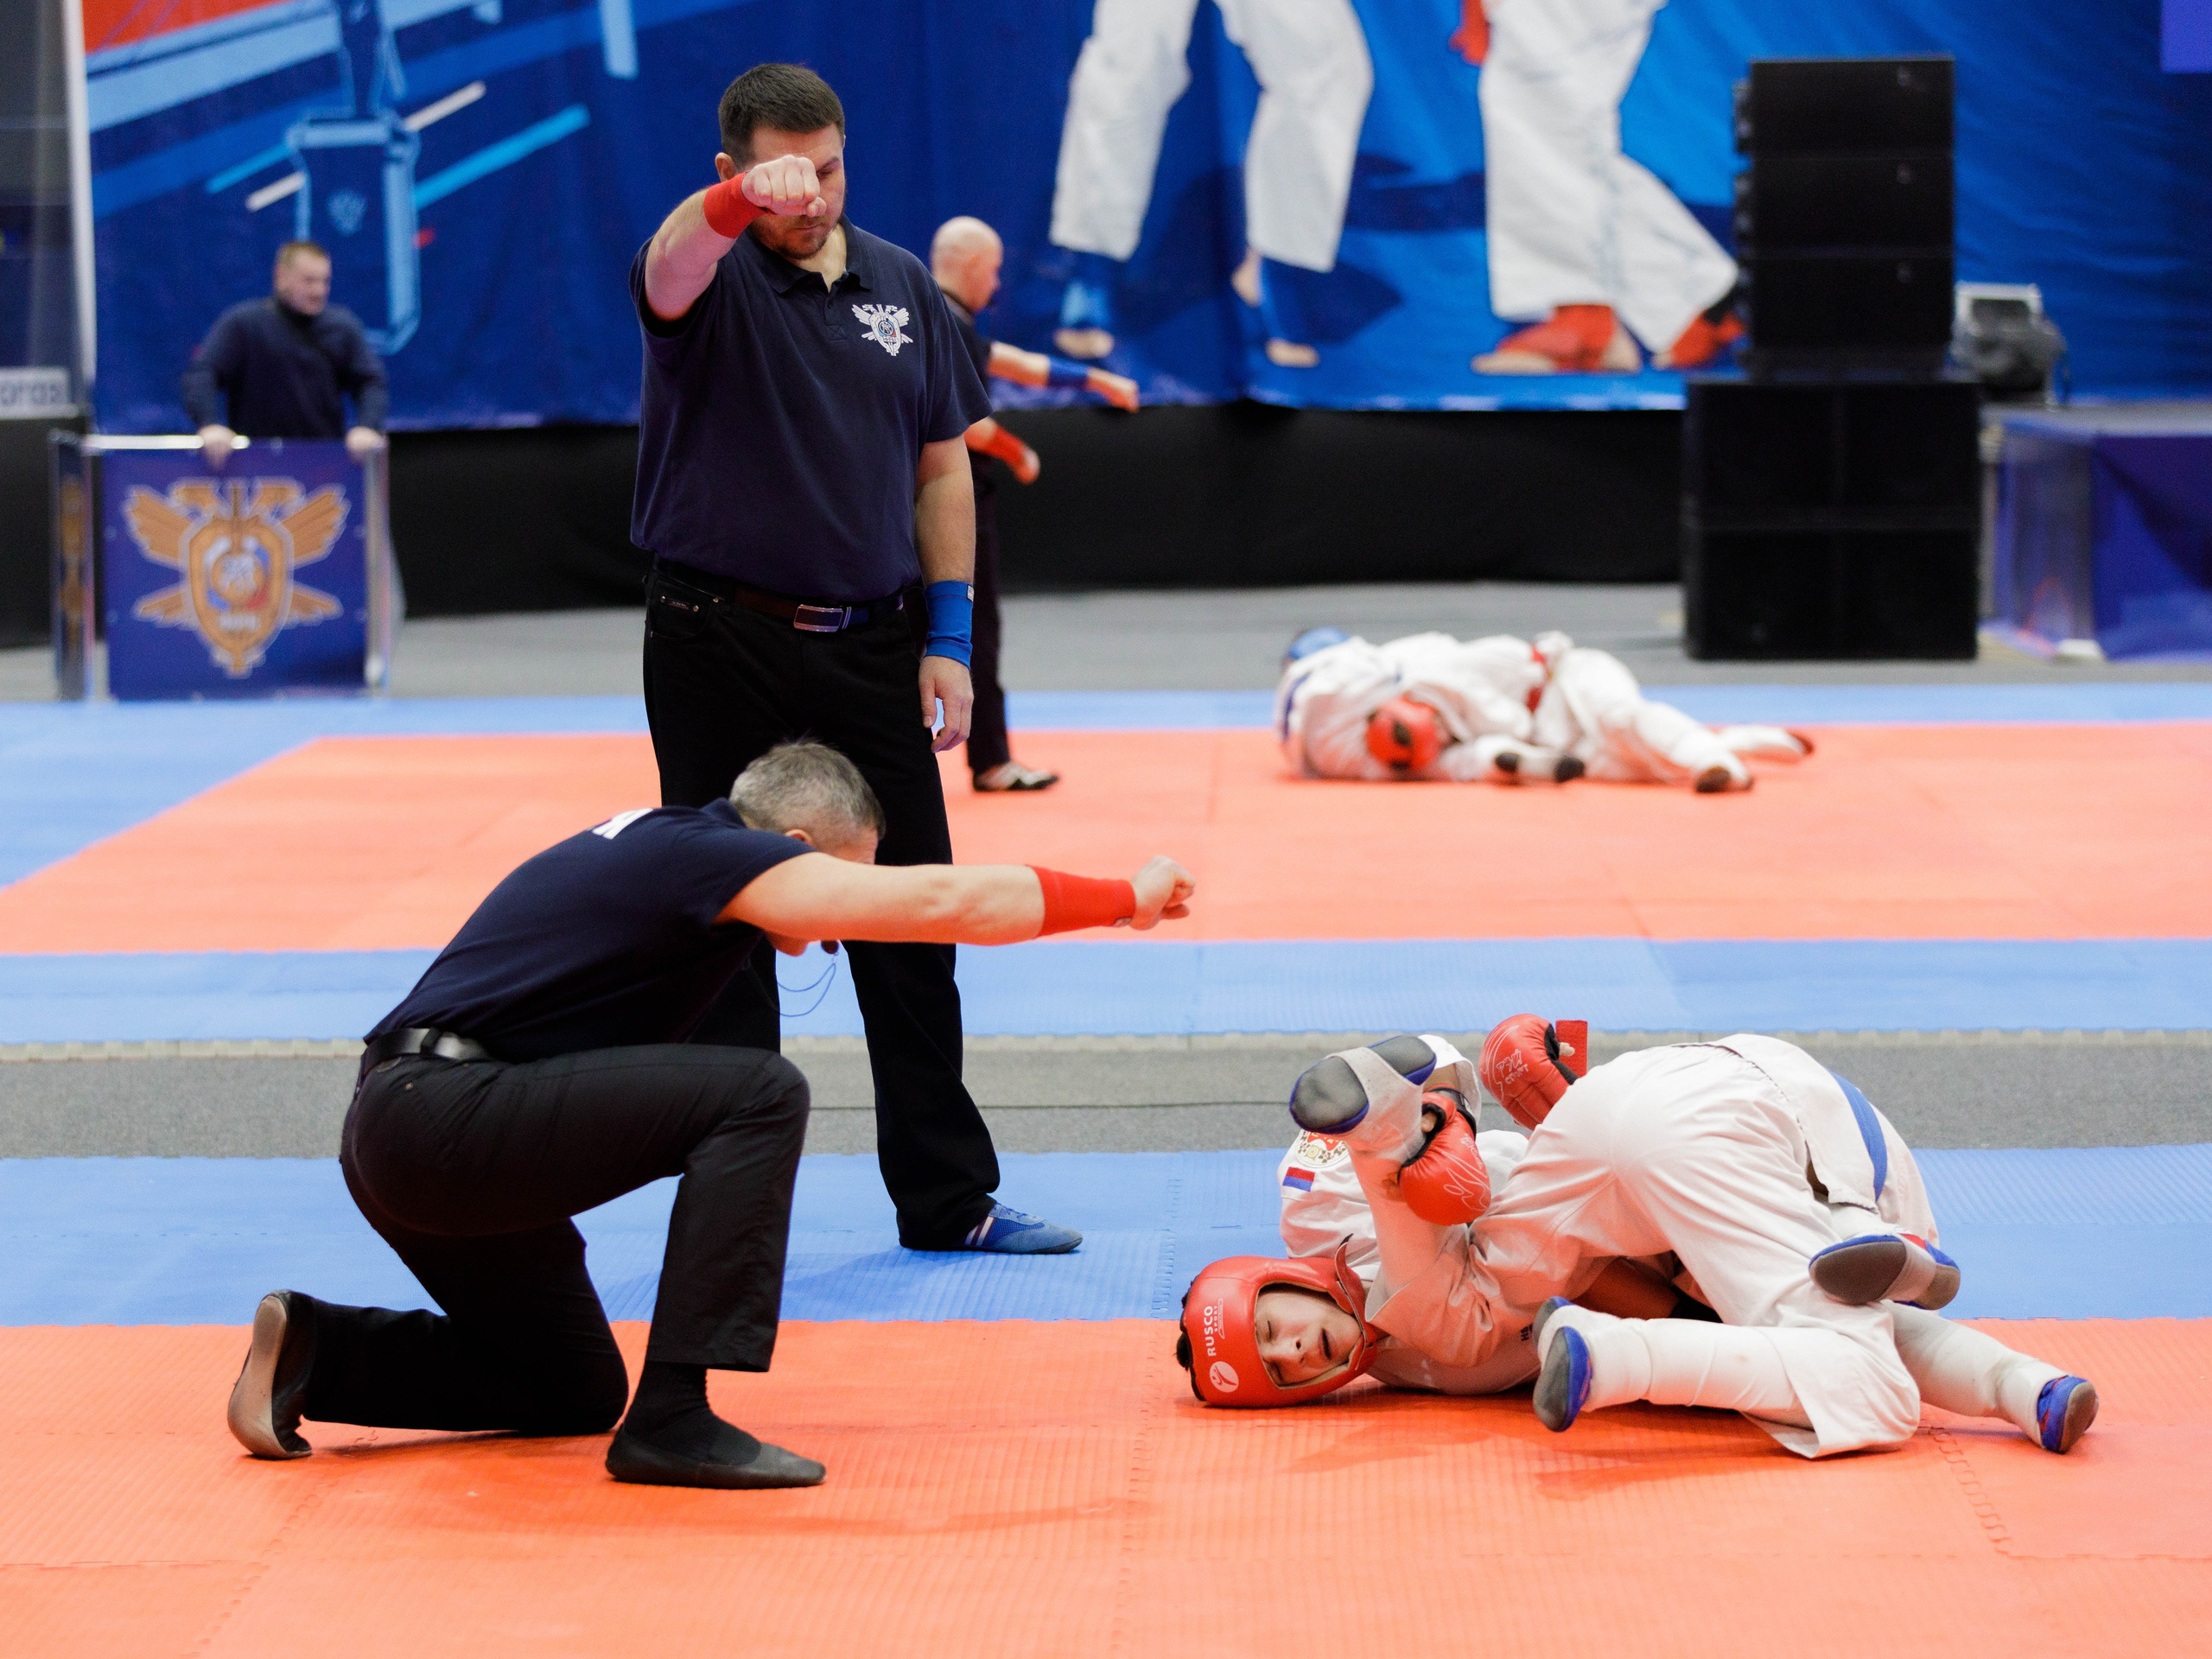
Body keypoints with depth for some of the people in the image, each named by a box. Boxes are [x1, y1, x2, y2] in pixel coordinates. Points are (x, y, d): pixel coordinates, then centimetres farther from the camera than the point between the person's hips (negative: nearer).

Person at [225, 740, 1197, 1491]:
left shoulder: (656, 843, 17)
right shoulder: (715, 857, -10)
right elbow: (943, 901, -11)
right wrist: (1124, 898, -1)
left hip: (398, 1137, 10)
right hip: (443, 1121, -10)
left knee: (575, 1394, 23)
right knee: (761, 1094, -17)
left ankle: (314, 1351, 14)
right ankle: (671, 1421, -17)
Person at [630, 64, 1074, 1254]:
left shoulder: (900, 286, 8)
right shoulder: (712, 276, -5)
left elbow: (942, 464, 11)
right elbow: (670, 267, -31)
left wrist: (949, 637, 4)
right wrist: (739, 203, -53)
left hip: (869, 648, 4)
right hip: (720, 650, -4)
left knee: (911, 930, 8)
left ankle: (947, 1198, 18)